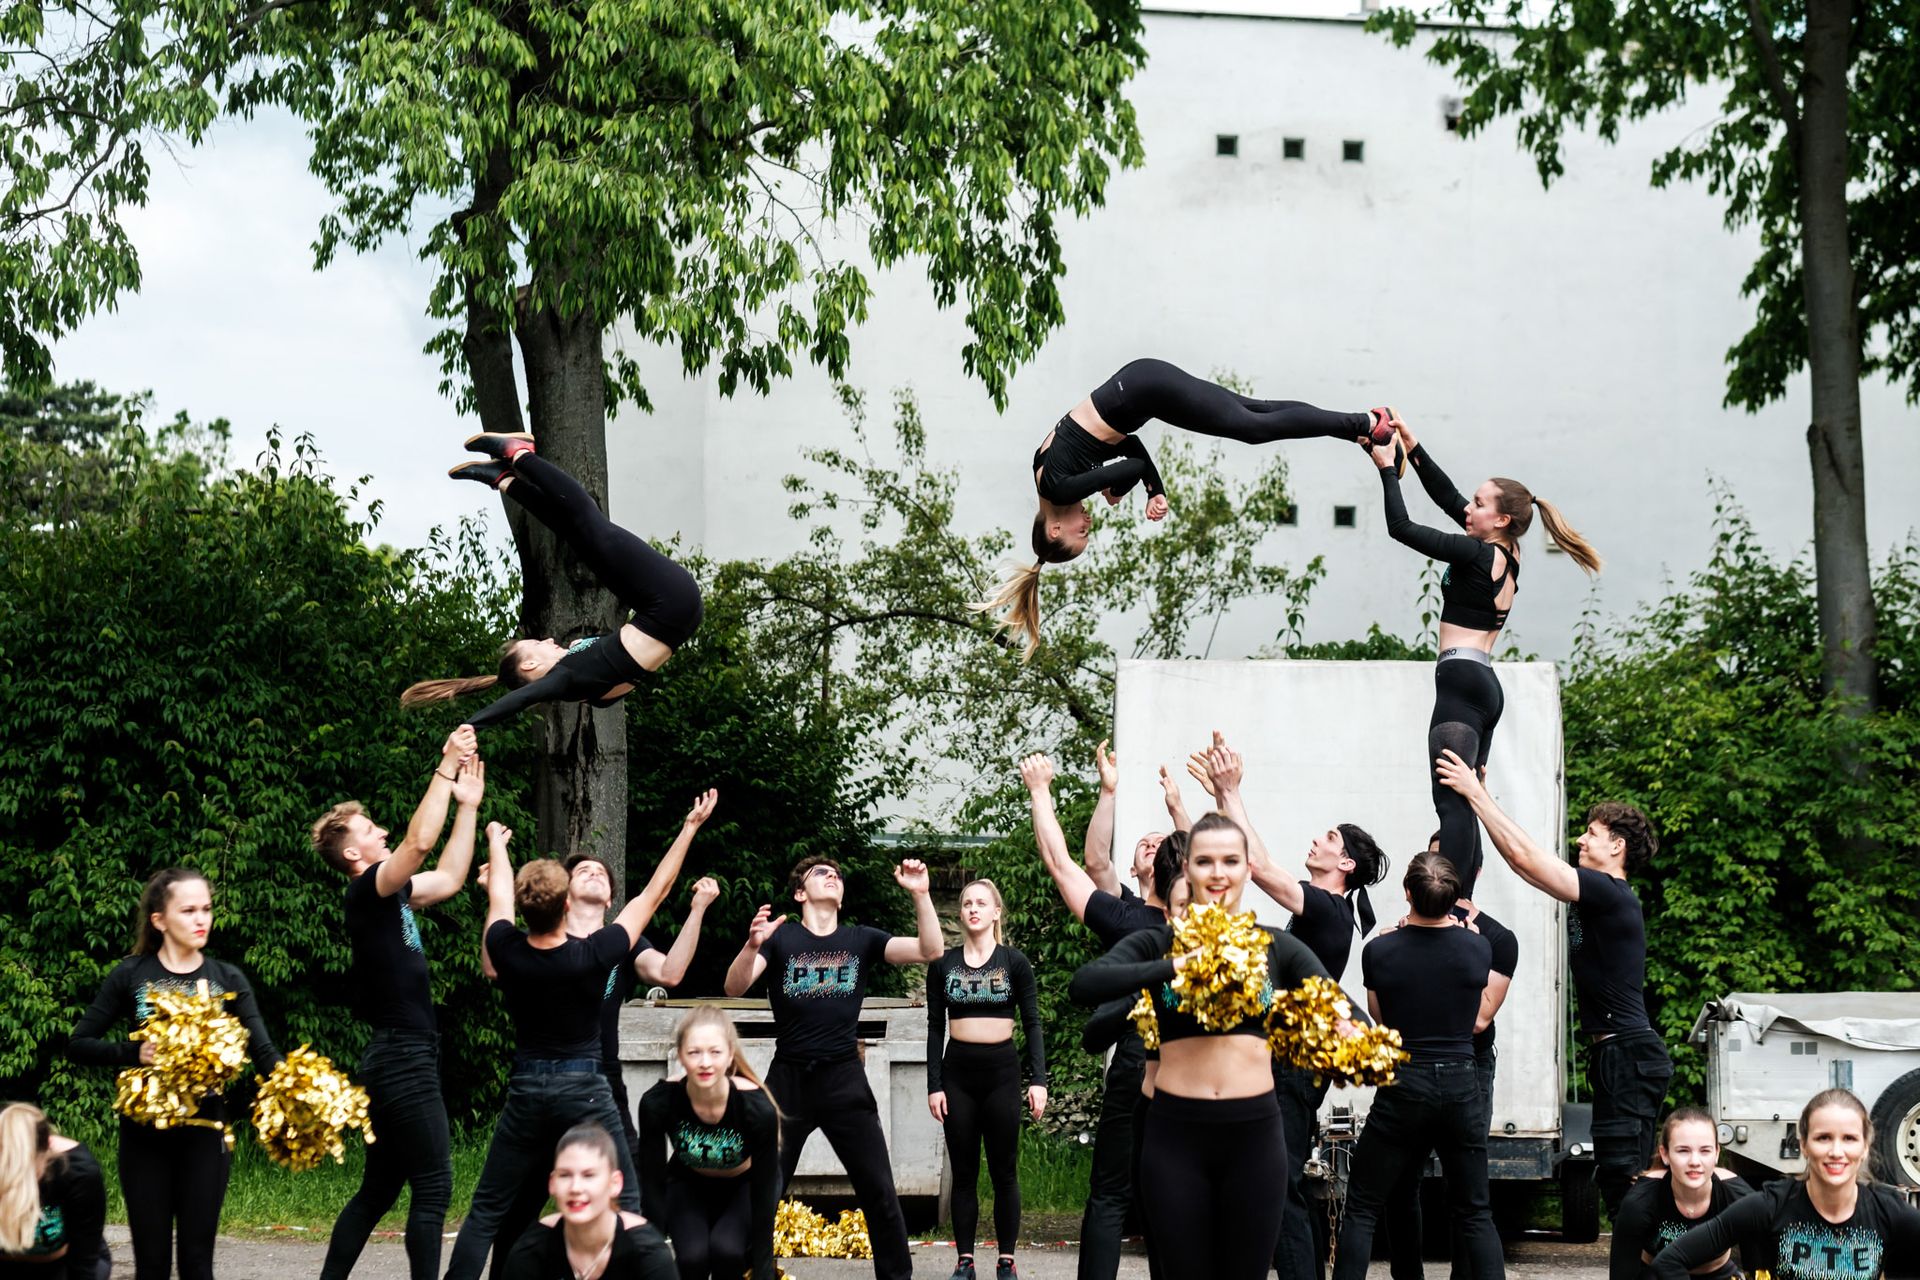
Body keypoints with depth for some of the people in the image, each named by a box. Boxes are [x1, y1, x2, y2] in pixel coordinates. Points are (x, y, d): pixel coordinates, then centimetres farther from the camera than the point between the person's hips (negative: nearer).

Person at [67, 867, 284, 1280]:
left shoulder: (227, 979, 1)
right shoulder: (131, 976, -2)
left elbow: (264, 1052, -7)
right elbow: (78, 1044, 0)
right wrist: (134, 1053, -17)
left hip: (204, 1133, 0)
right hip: (145, 1133, 0)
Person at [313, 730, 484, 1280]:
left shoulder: (387, 894, 15)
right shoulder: (366, 890, -11)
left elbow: (448, 878, 25)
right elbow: (419, 842, -26)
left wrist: (467, 805, 20)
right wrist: (445, 768, -21)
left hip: (398, 1062, 10)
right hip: (403, 1059, -10)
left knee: (379, 1189, 15)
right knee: (433, 1188, -8)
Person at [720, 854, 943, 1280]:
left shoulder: (862, 939, 6)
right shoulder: (780, 935, 0)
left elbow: (930, 951, -3)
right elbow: (734, 987, -12)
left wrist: (921, 894, -16)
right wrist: (753, 945, -31)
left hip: (845, 1080, 1)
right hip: (788, 1078, -1)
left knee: (879, 1192, 2)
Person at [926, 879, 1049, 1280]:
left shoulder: (1014, 963, 0)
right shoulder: (943, 964, 5)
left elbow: (1032, 1025, 0)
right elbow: (935, 1027, 5)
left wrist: (1039, 1080, -9)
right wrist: (934, 1085, -1)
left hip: (1001, 1071, -1)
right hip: (957, 1071, 1)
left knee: (1003, 1171, 1)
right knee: (963, 1172, 5)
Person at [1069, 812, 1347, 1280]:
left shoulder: (1277, 947, 5)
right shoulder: (1158, 943, 0)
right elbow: (1084, 985, -17)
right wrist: (1175, 967, -27)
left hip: (1254, 1133, 1)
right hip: (1176, 1134, -1)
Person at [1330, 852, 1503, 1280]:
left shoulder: (1379, 951, -9)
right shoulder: (1478, 948, -5)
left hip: (1402, 1088, -2)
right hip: (1460, 1085, 2)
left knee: (1361, 1210, 7)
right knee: (1475, 1213, 14)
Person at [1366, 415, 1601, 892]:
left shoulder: (1478, 555, -10)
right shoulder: (1507, 553, 14)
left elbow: (1401, 527, -12)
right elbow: (1447, 498, 21)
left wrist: (1388, 469, -2)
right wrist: (1410, 445, 18)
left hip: (1462, 678, -10)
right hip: (1485, 685, 10)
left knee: (1452, 802, -16)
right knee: (1464, 801, 8)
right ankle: (1461, 905, 5)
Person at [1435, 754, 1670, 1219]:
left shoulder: (1611, 895, -13)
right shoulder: (1594, 895, 15)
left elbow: (1524, 855, -16)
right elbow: (1521, 859, 19)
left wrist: (1476, 793, -9)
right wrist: (1479, 797, 18)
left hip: (1629, 1056, -10)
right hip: (1616, 1055, 10)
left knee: (1621, 1177, -12)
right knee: (1618, 1180, 11)